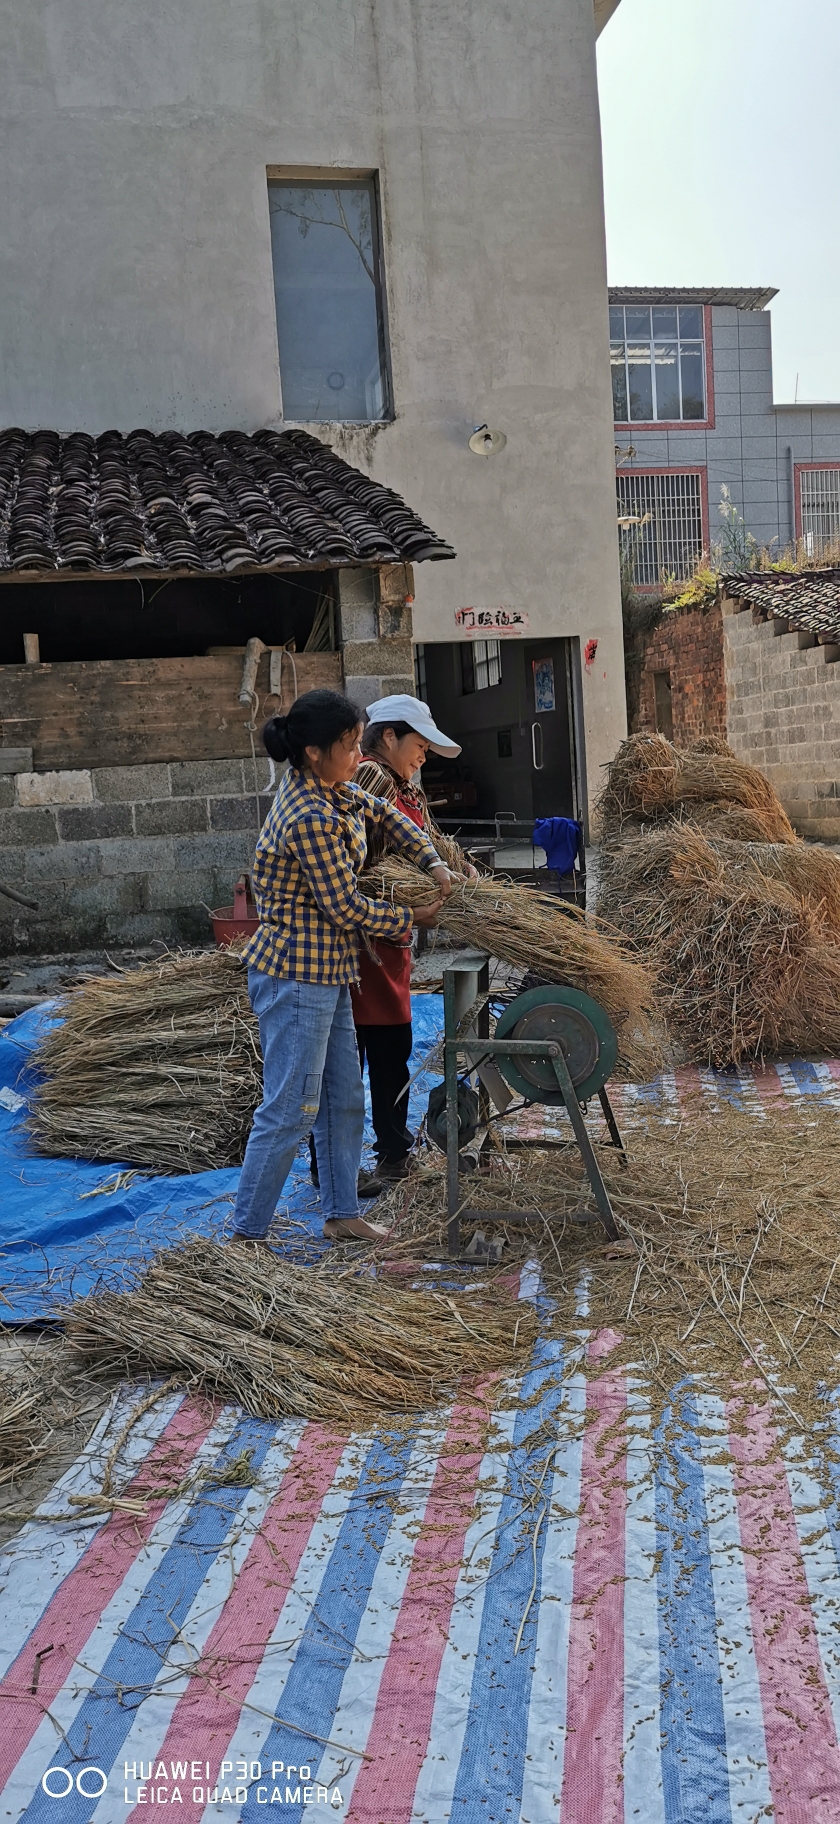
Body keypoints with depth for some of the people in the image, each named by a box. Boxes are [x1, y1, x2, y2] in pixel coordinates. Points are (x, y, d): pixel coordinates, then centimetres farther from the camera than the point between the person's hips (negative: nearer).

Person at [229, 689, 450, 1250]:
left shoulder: (326, 789, 6)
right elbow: (346, 907, -19)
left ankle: (342, 1213, 28)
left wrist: (434, 863, 8)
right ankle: (247, 1233, 8)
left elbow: (384, 814, 21)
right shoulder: (311, 819, -24)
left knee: (344, 1097, 16)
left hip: (326, 972, 10)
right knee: (290, 1108, -3)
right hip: (298, 976, -10)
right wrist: (412, 919, -3)